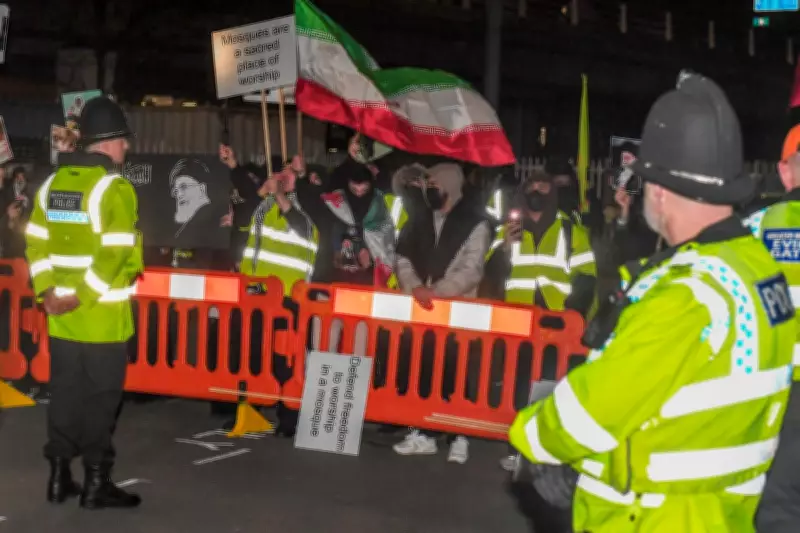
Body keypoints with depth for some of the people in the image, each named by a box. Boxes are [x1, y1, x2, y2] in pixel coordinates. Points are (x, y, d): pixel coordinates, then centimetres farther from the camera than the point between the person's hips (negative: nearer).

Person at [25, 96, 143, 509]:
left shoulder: (52, 183, 9)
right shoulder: (114, 187, -13)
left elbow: (36, 243, 8)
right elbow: (116, 256, -21)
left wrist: (46, 292, 3)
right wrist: (82, 296, -16)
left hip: (61, 314, 6)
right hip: (102, 316, -6)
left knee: (64, 391, 15)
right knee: (100, 396, 3)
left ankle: (59, 476, 22)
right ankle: (96, 482, 10)